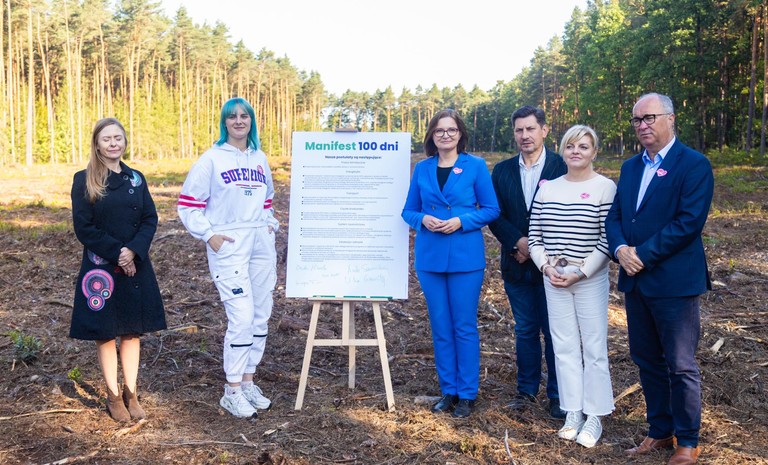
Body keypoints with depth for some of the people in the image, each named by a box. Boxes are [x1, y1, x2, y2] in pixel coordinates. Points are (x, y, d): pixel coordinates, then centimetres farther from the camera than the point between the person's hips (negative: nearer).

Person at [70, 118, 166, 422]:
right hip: (100, 268, -3)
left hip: (136, 266, 3)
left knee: (132, 331, 9)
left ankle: (130, 394, 22)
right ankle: (113, 397, 19)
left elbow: (150, 219, 2)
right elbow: (83, 227, -8)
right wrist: (116, 253, -15)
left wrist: (133, 250, -14)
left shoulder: (135, 178, 7)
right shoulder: (83, 180, -4)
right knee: (105, 333, 5)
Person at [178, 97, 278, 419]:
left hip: (261, 244, 6)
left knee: (261, 316, 8)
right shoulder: (212, 159, -2)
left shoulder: (259, 158, 13)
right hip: (229, 246, -6)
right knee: (242, 317, -12)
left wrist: (271, 225, 9)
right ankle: (232, 392, 1)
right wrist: (208, 235, -9)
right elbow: (188, 204, -1)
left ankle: (248, 383, 22)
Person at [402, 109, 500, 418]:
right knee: (440, 327, 9)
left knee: (464, 327, 2)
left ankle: (467, 394, 15)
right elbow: (408, 210, 11)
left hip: (466, 257, -3)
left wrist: (461, 221, -16)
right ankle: (448, 391, 22)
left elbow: (492, 209, 0)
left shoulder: (476, 166, -1)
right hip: (430, 257, 3)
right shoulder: (422, 169, 7)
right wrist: (423, 219, -11)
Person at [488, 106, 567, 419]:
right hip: (517, 264, 4)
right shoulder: (502, 170, 7)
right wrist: (518, 242, -11)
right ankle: (526, 390, 26)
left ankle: (558, 395, 19)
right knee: (525, 330, 13)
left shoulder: (562, 167, -6)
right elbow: (495, 216, 4)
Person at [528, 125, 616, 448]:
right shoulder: (548, 188, 7)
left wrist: (580, 273, -14)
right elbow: (534, 235, 8)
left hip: (591, 279, -4)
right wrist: (546, 266, -7)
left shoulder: (605, 187, -6)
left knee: (593, 347, 2)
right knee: (564, 346, 9)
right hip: (554, 279, 4)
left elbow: (608, 239, -9)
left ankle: (594, 417, 14)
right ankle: (573, 413, 20)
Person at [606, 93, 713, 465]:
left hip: (674, 280, -7)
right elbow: (614, 217, 9)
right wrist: (620, 248, -11)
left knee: (680, 365, 4)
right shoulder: (630, 167, 13)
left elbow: (689, 221, -18)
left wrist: (643, 254, -19)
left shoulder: (694, 165, -9)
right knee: (647, 361, 15)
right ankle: (659, 431, 30)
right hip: (635, 280, 7)